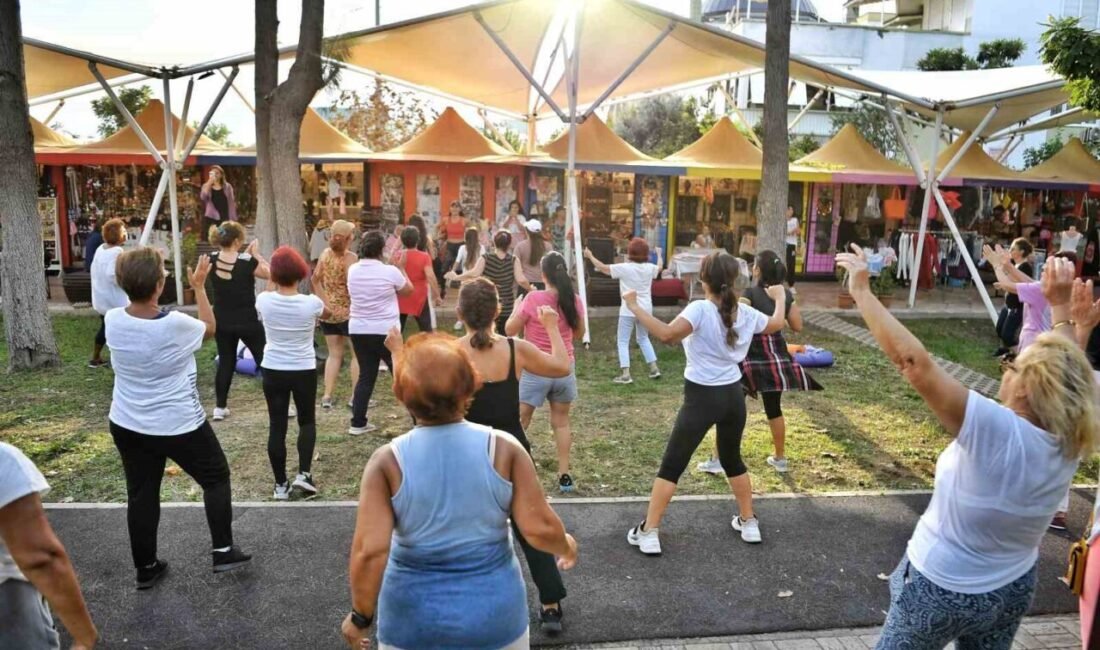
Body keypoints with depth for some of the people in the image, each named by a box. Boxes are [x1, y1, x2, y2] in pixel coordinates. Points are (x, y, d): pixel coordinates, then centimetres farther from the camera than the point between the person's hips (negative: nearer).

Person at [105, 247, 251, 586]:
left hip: (127, 425, 5)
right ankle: (223, 551, 18)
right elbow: (210, 328, -1)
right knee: (216, 478, 15)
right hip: (180, 425, -4)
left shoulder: (112, 320, -11)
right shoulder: (176, 325, -24)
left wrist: (134, 276, 12)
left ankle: (146, 568, 28)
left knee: (141, 494, 16)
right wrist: (199, 286, 5)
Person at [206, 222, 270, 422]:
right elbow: (270, 274, -4)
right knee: (266, 360, 7)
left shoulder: (212, 260, -4)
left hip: (222, 322, 4)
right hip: (247, 323, -4)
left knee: (225, 362, 15)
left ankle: (220, 407, 17)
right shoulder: (248, 262, -19)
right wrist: (256, 254, -1)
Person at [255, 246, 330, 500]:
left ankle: (281, 484, 14)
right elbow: (328, 313, 11)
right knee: (307, 421, 18)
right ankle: (304, 473, 5)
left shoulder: (264, 300, -11)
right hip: (304, 371, -1)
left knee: (277, 426, 9)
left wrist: (275, 286, 28)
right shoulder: (311, 303, -13)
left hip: (273, 371, 1)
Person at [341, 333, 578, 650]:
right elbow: (540, 527, -12)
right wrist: (566, 546, 9)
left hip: (413, 621, 0)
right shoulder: (503, 448, -13)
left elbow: (369, 552, -17)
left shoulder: (388, 461, -14)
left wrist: (361, 615, -1)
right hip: (494, 614, 1)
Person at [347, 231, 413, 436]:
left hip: (358, 330, 5)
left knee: (366, 375, 12)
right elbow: (408, 290, 3)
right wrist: (400, 267, 13)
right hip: (386, 331, -4)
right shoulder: (390, 272, -12)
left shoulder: (352, 270, 2)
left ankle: (358, 423, 13)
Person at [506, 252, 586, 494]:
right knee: (561, 421, 15)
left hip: (535, 371, -4)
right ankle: (564, 476, 18)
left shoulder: (533, 299, -15)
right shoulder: (574, 300, -3)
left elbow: (509, 330, -6)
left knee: (519, 422, 7)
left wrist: (516, 308, 9)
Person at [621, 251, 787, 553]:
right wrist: (779, 297, 40)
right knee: (732, 460, 27)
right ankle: (748, 521, 39)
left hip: (701, 398, -6)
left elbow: (666, 335, -34)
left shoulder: (700, 309, -19)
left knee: (671, 466, 4)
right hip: (733, 395, 6)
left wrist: (635, 307, -28)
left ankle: (648, 532, 7)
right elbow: (776, 324, 21)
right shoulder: (745, 313, 1)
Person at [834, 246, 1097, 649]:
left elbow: (914, 361, -40)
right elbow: (1067, 369, 3)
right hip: (1014, 587, 6)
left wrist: (861, 292, -34)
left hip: (944, 589, -6)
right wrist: (1061, 304, 1)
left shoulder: (998, 432, -34)